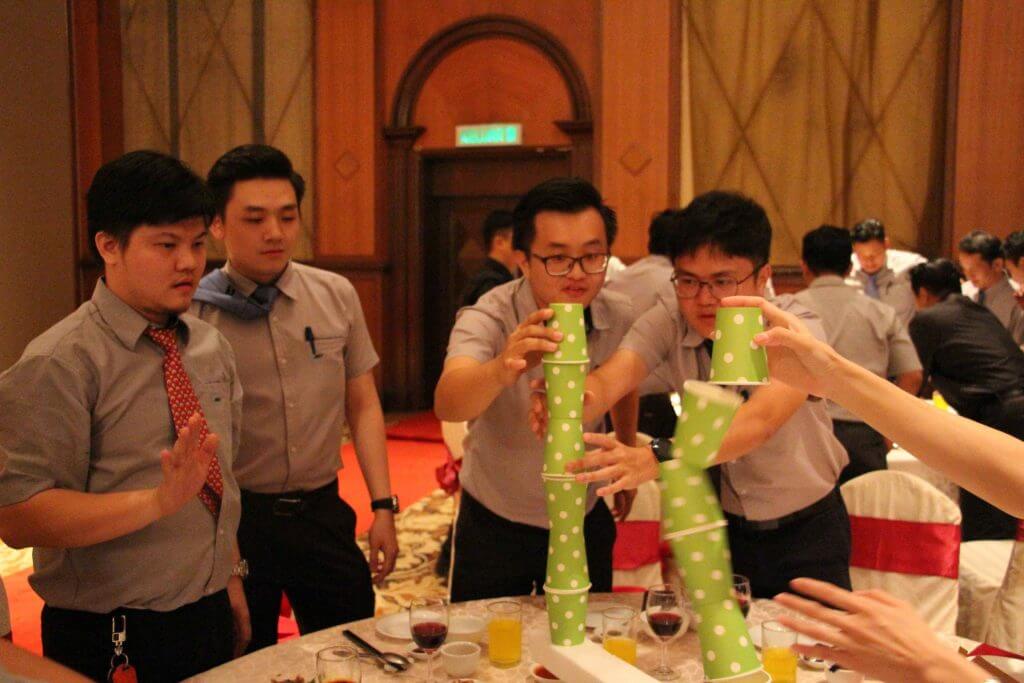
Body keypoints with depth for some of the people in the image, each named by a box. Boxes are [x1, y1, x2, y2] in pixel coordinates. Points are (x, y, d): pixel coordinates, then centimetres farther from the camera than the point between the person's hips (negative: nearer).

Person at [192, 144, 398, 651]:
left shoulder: (336, 296, 0)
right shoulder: (191, 313, -9)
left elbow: (363, 406, 5)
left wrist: (383, 507, 2)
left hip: (323, 511, 3)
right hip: (234, 517, -2)